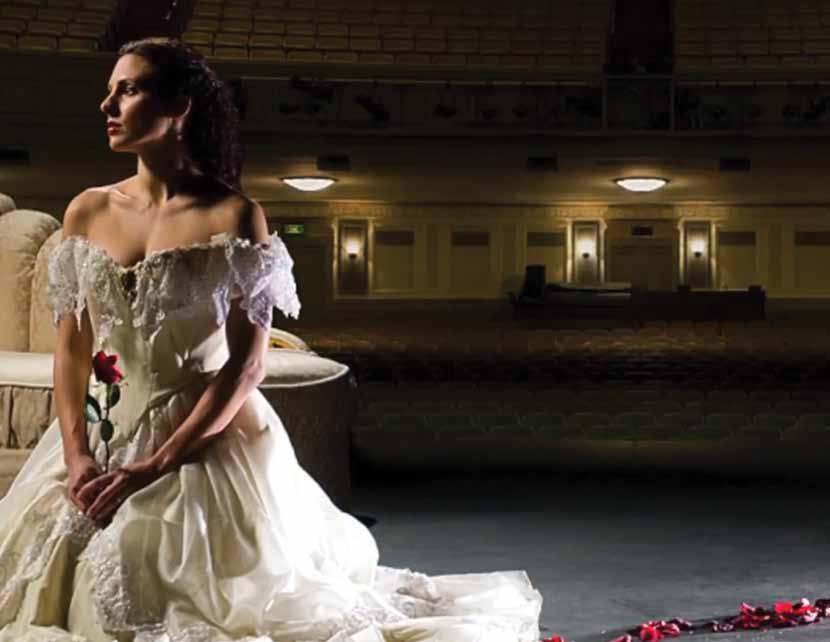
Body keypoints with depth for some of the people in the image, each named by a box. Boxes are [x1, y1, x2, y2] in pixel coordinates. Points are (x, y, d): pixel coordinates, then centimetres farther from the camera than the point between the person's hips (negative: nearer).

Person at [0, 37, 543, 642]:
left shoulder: (233, 216, -10)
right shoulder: (87, 212, 4)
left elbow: (247, 364, -14)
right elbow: (72, 347, 5)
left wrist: (154, 466, -18)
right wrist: (76, 456, -10)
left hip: (208, 443, -5)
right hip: (104, 438, 5)